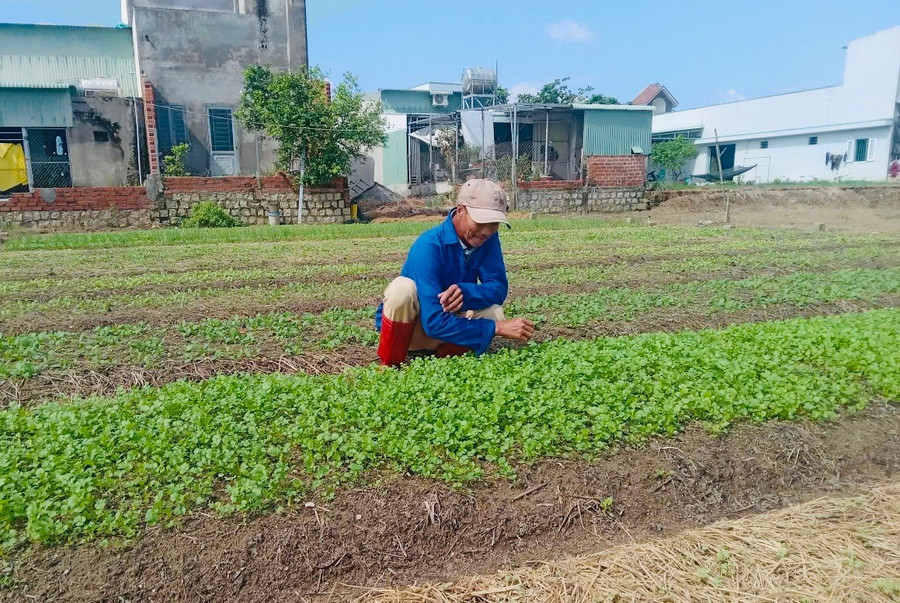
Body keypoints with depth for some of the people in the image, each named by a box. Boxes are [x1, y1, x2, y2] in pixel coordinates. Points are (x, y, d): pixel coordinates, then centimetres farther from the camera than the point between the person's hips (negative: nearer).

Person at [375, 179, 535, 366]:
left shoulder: (488, 238, -10)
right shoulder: (429, 246, -28)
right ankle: (389, 365, -15)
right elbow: (434, 322, -34)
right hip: (403, 327, -4)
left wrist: (465, 292, -37)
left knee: (494, 313, -22)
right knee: (403, 288, -35)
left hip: (446, 319, 5)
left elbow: (498, 288, -14)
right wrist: (498, 328, -34)